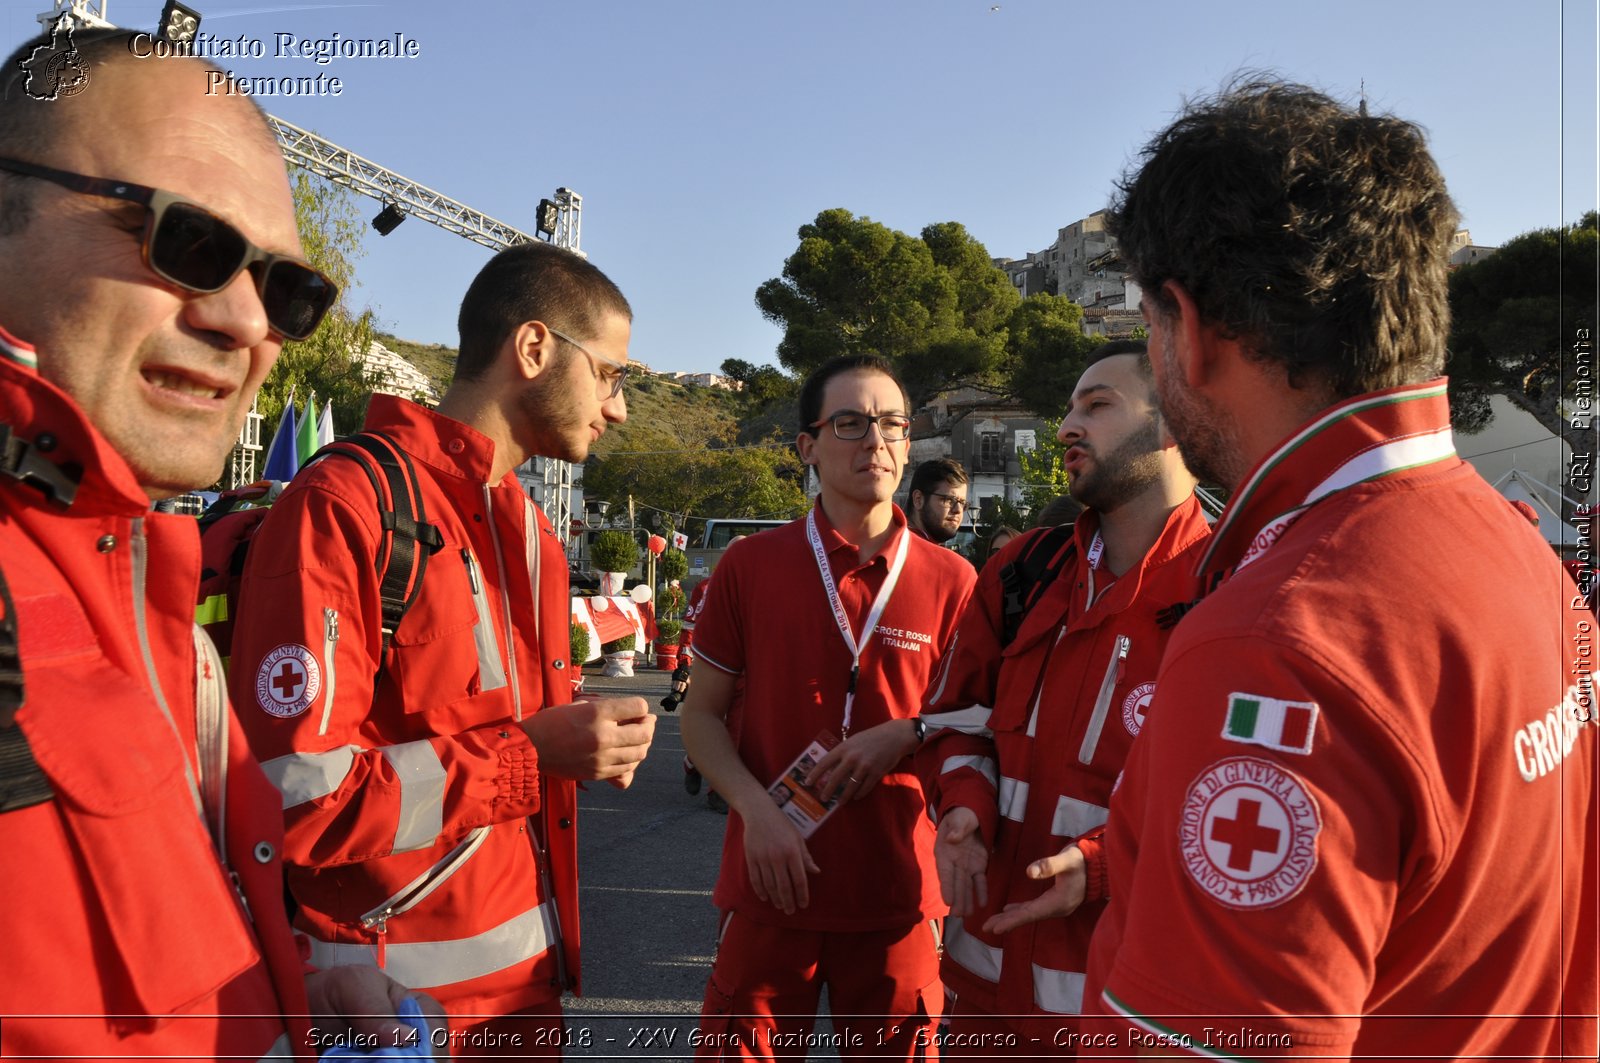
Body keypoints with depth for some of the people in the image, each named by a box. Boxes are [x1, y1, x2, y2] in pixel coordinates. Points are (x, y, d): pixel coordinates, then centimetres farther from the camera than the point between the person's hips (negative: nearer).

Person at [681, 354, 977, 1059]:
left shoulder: (951, 581, 0)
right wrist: (757, 810, -13)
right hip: (770, 886, 0)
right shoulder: (749, 565, -1)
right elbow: (703, 714, 3)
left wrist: (905, 736, -12)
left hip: (899, 895, 1)